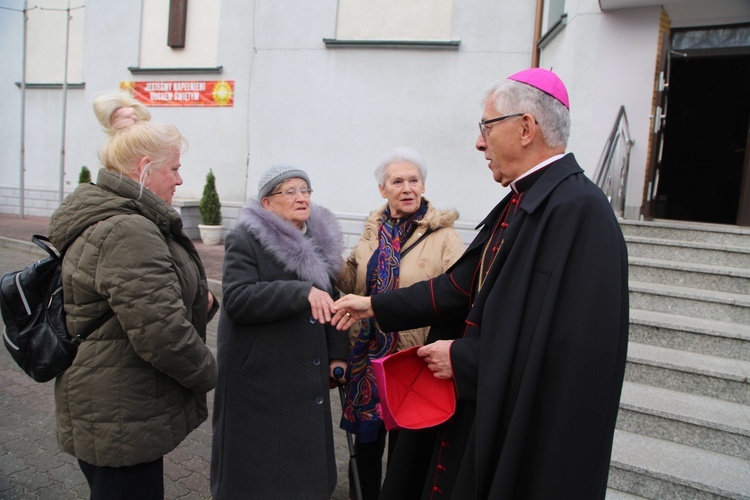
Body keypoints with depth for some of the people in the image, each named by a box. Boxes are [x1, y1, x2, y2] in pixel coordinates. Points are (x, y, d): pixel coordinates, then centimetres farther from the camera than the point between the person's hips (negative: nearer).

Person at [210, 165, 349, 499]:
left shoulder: (320, 239, 10)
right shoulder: (245, 239, -10)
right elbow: (237, 300, -23)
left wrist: (337, 353, 6)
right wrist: (303, 291, -30)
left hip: (308, 374, 6)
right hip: (259, 375, -5)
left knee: (305, 455, 14)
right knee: (258, 462, 6)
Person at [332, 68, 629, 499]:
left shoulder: (578, 209, -22)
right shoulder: (520, 203, 7)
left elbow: (564, 345, -27)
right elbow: (465, 285, 8)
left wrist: (462, 358, -17)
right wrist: (375, 305, 11)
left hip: (522, 435, -8)